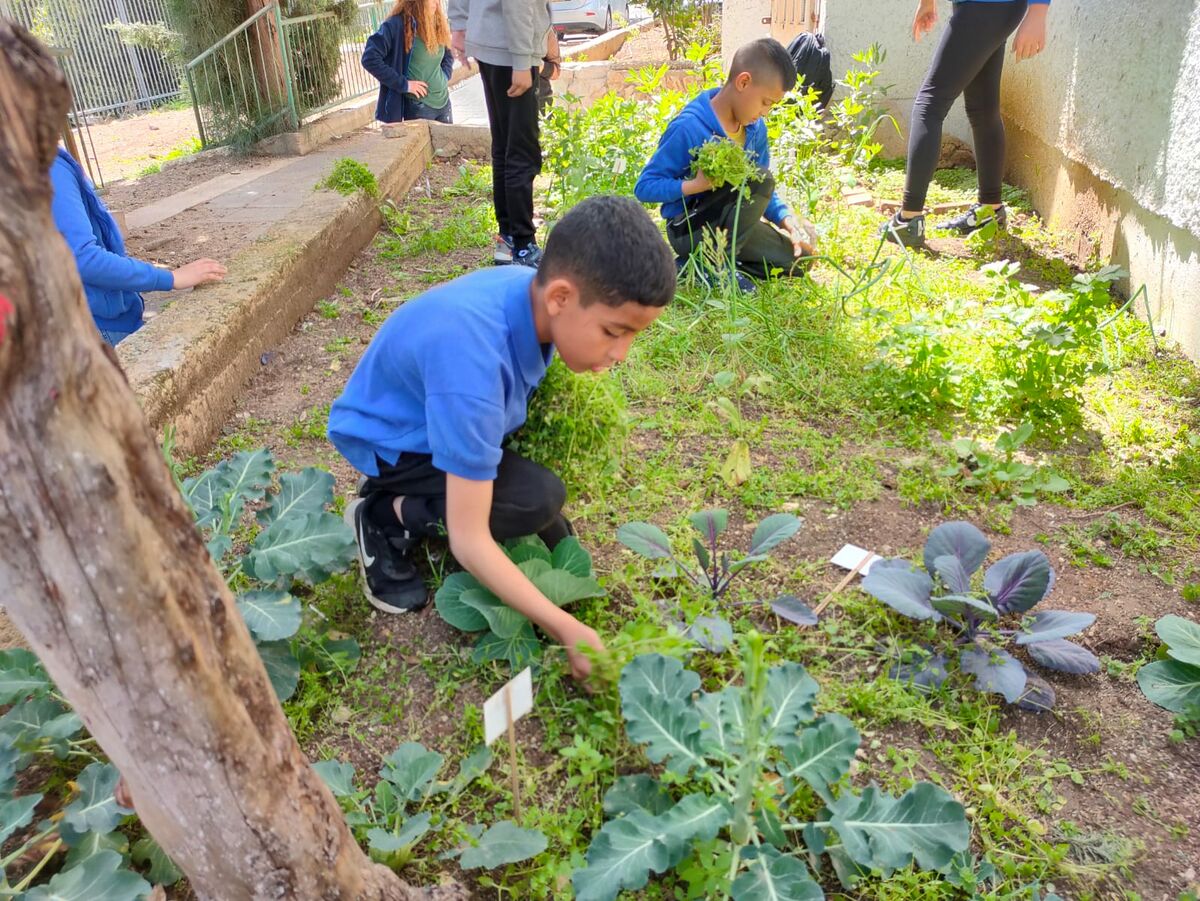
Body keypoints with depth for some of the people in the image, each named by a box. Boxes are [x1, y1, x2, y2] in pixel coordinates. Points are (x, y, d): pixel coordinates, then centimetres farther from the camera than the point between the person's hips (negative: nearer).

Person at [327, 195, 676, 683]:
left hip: (441, 407, 7)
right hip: (391, 440, -7)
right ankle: (385, 516, -5)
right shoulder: (472, 357, -41)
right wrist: (566, 630, -36)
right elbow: (469, 542, -37)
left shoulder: (534, 287, -19)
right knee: (539, 500, -25)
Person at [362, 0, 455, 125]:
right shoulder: (397, 24, -12)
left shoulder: (437, 23, 9)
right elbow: (370, 59, -18)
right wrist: (403, 84, -18)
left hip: (444, 103, 7)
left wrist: (444, 77, 6)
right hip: (417, 107, -7)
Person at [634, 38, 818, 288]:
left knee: (797, 259, 1)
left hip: (729, 224, 8)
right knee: (759, 178, -26)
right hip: (688, 228, -8)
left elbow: (761, 192, 9)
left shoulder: (755, 128, 1)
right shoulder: (689, 127, -21)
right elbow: (644, 187, -20)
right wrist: (697, 184, -33)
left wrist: (785, 218, -9)